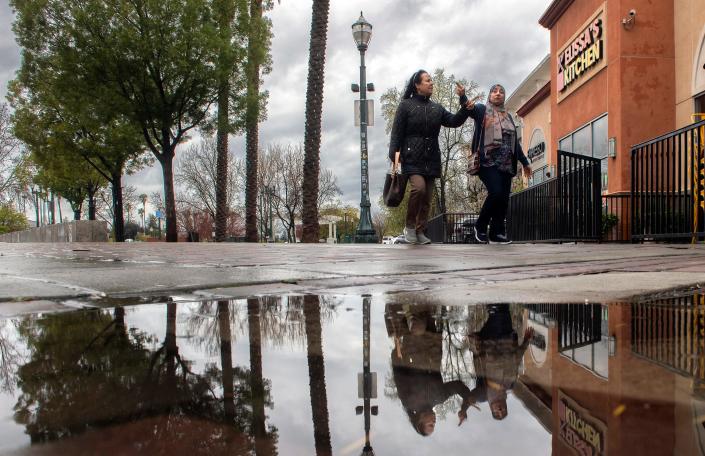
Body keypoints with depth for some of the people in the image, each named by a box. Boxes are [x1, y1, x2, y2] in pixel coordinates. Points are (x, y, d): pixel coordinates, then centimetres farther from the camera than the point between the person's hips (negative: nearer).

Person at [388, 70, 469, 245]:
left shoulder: (437, 108, 16)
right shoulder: (406, 105, 2)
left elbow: (454, 121, 5)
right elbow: (397, 132, -3)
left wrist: (465, 107, -10)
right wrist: (394, 153, -14)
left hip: (431, 159, 5)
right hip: (412, 158, -5)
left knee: (427, 198, 3)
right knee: (418, 187, -24)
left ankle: (420, 231, 13)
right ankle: (409, 226, -7)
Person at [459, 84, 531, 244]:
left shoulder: (508, 116, 24)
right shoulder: (482, 110, 8)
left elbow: (515, 142, 28)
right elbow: (469, 108, -15)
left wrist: (525, 162, 26)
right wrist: (463, 96, -38)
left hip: (506, 164, 6)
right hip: (488, 162, -6)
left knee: (503, 199, -1)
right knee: (495, 193, -20)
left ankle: (497, 233, 5)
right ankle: (480, 226, -1)